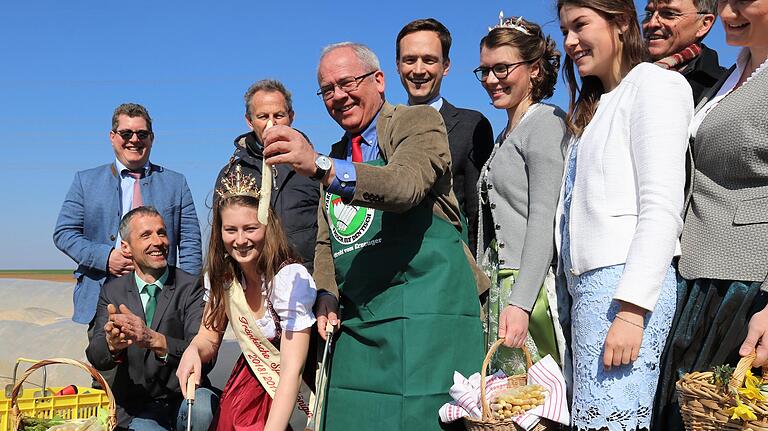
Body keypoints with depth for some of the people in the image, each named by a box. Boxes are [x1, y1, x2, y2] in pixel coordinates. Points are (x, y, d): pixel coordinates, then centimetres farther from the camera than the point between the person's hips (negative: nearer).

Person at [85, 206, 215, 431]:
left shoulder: (191, 287, -5)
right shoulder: (112, 292, 4)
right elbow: (96, 358, -7)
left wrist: (155, 340, -35)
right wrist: (111, 343, -32)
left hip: (185, 399, 0)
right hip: (136, 410, 0)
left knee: (203, 405, -33)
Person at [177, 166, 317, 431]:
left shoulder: (291, 279, -24)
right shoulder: (222, 275, -6)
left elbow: (292, 372, -27)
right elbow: (208, 339, 2)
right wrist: (193, 350, -22)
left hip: (293, 395, -5)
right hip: (250, 381, 5)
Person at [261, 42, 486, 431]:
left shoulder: (419, 121, 0)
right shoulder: (335, 157, 22)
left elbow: (405, 186, -21)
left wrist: (320, 167, -33)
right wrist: (328, 293, 2)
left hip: (426, 310, -6)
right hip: (357, 322, 7)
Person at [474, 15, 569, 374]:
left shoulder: (546, 122, -6)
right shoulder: (505, 136, 22)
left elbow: (544, 220, -15)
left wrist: (520, 303, -21)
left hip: (532, 288, -8)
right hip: (500, 289, 9)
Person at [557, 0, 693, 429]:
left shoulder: (654, 83, -1)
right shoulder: (593, 107, 24)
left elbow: (662, 207, -13)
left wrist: (631, 309, -20)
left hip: (625, 284, -8)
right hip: (589, 284, 8)